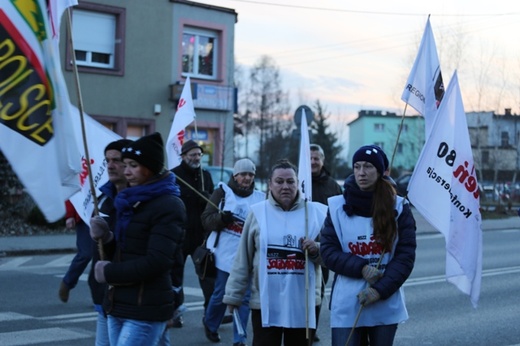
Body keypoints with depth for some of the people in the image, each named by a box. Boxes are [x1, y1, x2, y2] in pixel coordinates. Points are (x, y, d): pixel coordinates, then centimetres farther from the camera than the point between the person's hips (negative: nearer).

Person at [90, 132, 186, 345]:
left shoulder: (169, 206, -11)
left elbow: (156, 262, -20)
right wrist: (105, 238, -2)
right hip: (119, 305, 8)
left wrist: (109, 272, -11)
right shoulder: (130, 201, 15)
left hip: (146, 311, -8)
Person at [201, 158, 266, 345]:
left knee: (245, 298, 1)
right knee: (221, 295, 6)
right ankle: (210, 324, 35)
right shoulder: (222, 192, 3)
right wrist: (221, 218, -21)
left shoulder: (261, 198, 8)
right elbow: (206, 220, -3)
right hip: (224, 254, -2)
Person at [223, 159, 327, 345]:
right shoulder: (257, 212, 0)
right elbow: (243, 259, 3)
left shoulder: (315, 212, 1)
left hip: (303, 304, 1)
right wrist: (234, 294, 4)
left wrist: (317, 250, -15)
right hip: (265, 303, -1)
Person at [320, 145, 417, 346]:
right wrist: (361, 268, -16)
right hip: (347, 305, -1)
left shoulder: (398, 207, 1)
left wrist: (380, 290, -12)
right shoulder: (337, 206, 1)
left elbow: (406, 255, -2)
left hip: (387, 305, 1)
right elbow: (328, 251, -1)